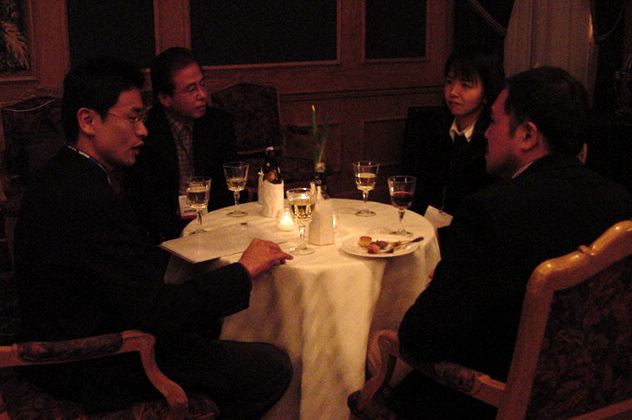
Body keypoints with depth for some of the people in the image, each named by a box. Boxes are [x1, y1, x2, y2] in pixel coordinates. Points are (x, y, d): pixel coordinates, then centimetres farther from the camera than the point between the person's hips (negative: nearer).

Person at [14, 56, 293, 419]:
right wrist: (244, 271, -18)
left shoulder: (58, 179, 4)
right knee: (274, 365, -8)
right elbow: (155, 312, -28)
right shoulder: (90, 200, -28)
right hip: (96, 370, -11)